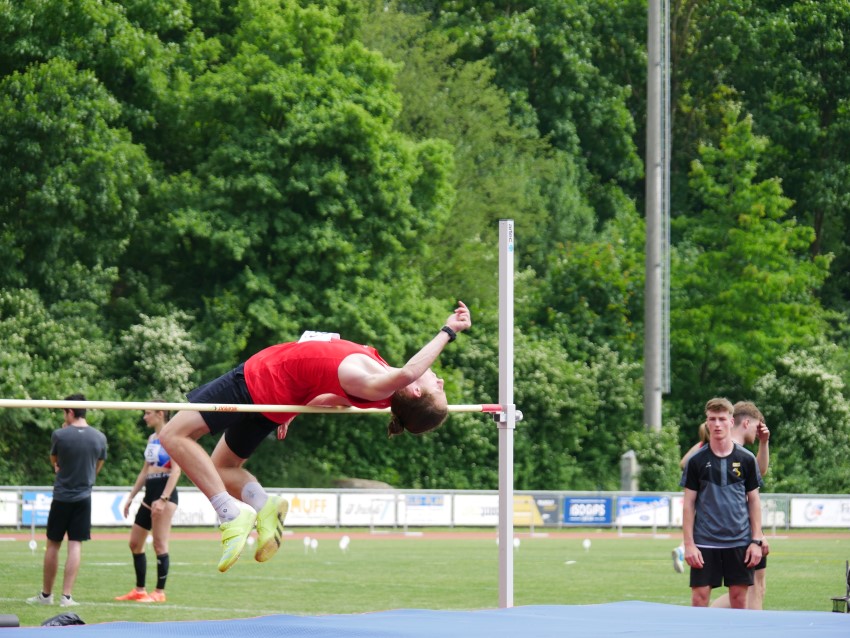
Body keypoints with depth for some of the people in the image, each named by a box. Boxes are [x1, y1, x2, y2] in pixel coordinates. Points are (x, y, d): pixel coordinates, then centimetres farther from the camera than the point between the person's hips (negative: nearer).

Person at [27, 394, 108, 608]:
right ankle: (66, 596, -5)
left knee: (53, 546, 9)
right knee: (75, 546, 0)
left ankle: (46, 594, 18)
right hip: (84, 498, 2)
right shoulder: (99, 437, 0)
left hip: (61, 497, -2)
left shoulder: (60, 435, -10)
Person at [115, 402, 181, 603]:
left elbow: (176, 470, -16)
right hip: (150, 493, 9)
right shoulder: (152, 438, 17)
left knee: (160, 543, -7)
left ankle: (160, 592, -3)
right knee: (135, 543, 8)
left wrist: (163, 499, -23)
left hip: (165, 491, -9)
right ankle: (139, 590, 14)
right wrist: (131, 496, 20)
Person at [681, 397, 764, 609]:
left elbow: (754, 501, 7)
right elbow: (689, 504, 2)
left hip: (739, 542, 1)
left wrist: (756, 540, 0)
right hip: (705, 542, -1)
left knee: (739, 599, 3)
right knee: (699, 598, -3)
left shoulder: (746, 459, 3)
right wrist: (688, 544, -5)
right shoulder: (697, 460, 1)